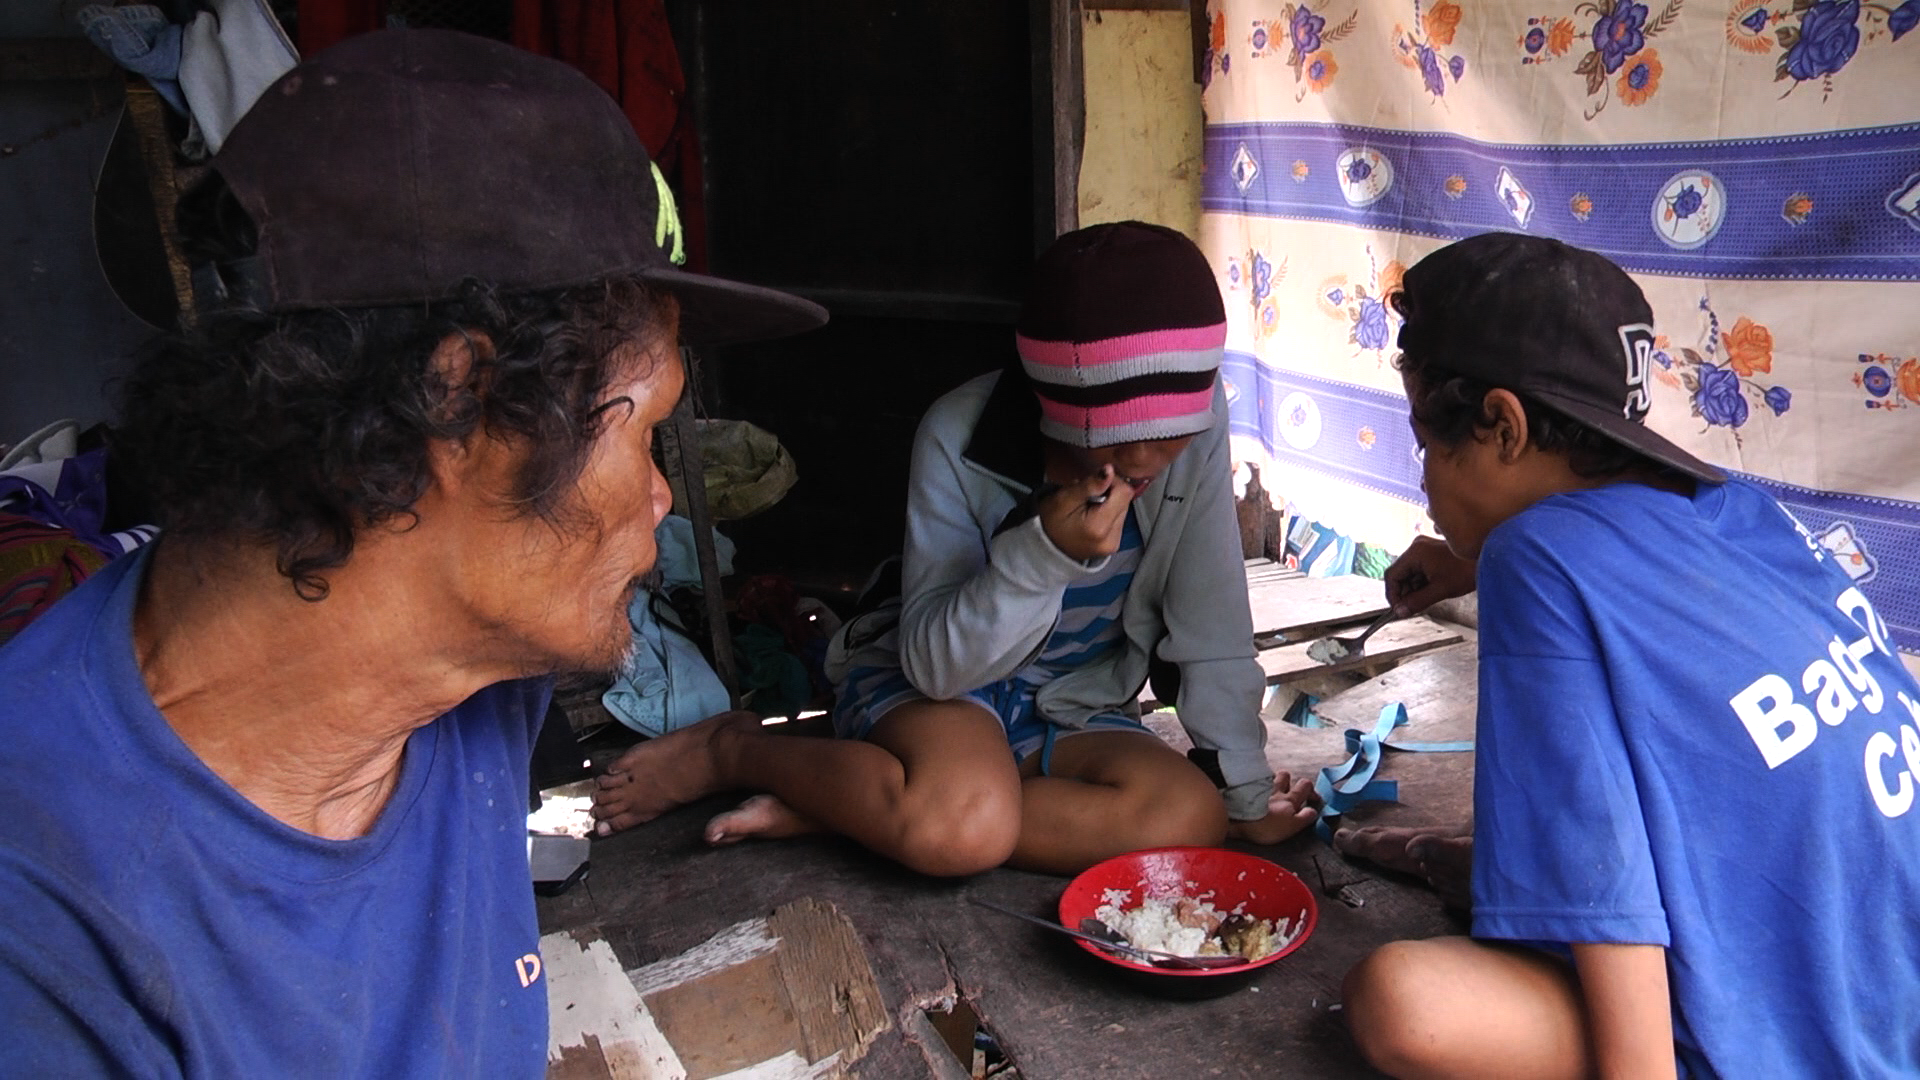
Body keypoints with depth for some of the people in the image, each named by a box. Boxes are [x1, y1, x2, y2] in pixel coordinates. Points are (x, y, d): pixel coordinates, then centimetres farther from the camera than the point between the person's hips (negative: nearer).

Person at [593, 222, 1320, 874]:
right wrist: (1044, 551, -35)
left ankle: (825, 808, -17)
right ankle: (732, 752, -7)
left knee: (1193, 816, -27)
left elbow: (1213, 626, -10)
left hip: (1071, 711, 5)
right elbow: (932, 660, -20)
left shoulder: (1197, 422, -17)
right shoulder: (959, 436, -23)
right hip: (935, 686, -4)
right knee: (965, 822, -37)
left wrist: (1248, 796, -6)